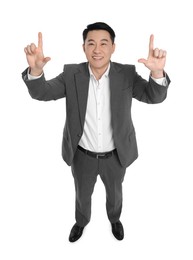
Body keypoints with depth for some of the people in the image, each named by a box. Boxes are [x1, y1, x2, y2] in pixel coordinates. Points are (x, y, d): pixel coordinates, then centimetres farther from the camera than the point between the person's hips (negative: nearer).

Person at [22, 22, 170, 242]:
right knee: (82, 194, 25)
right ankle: (81, 221, 58)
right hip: (82, 156, 0)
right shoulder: (71, 74, -13)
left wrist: (157, 72, -46)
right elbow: (41, 92, -17)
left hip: (115, 156, 0)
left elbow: (155, 96, -22)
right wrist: (35, 69, -40)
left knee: (114, 193, 27)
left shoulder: (127, 74, -14)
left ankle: (114, 219, 60)